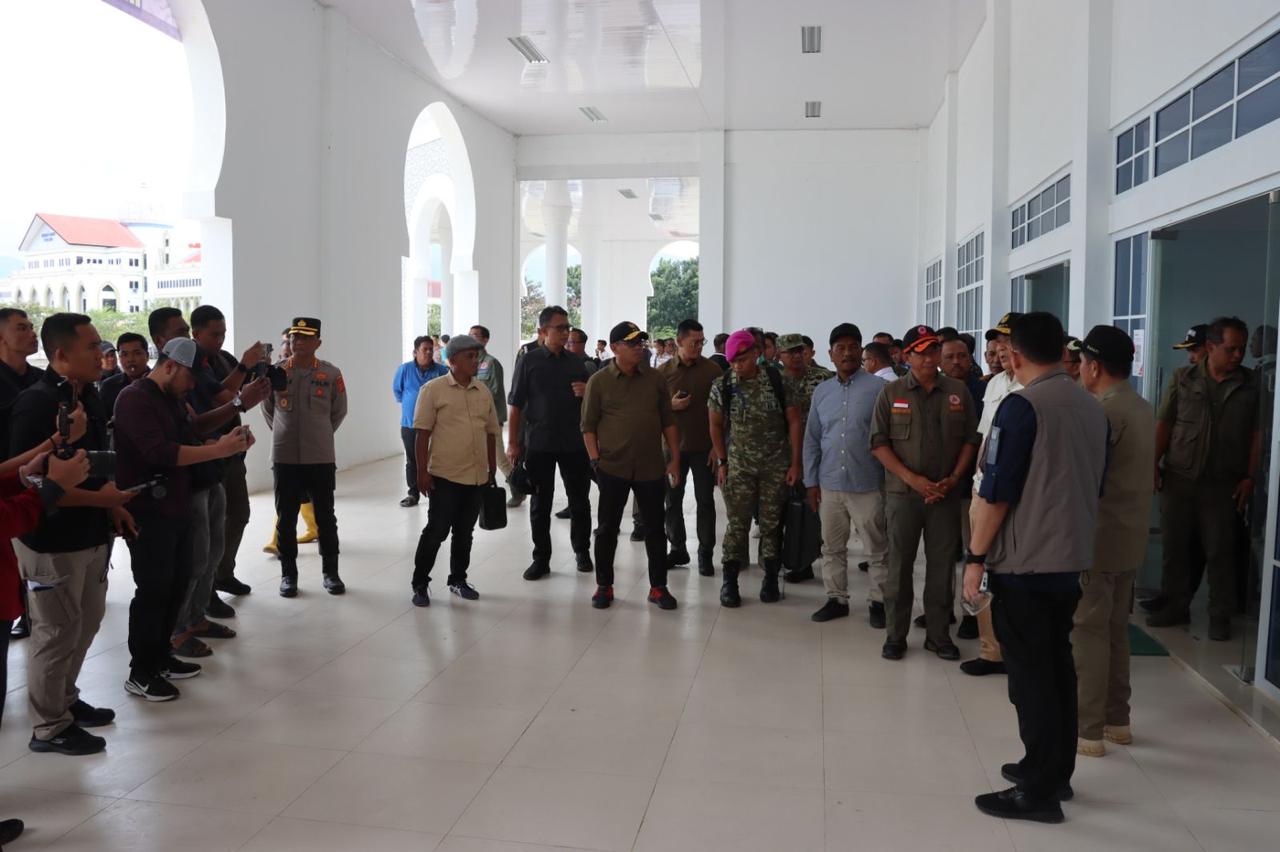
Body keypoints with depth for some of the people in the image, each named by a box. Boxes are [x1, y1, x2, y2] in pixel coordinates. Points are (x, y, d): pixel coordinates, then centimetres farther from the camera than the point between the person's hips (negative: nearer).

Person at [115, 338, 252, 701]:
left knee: (178, 585, 15)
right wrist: (218, 450, -27)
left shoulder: (175, 400, 15)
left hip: (178, 508, 9)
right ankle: (140, 673, 8)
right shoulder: (135, 399, -15)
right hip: (148, 513, -9)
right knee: (153, 590, -3)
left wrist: (228, 442, -1)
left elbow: (190, 443, 17)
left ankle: (161, 656, 28)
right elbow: (160, 453, -26)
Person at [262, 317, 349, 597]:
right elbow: (268, 409, 13)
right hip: (285, 458, 1)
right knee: (286, 519, 8)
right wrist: (285, 435, 13)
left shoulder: (331, 373, -3)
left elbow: (339, 412, 8)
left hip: (321, 458, -1)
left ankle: (330, 572, 19)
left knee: (326, 518, 8)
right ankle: (288, 574, 20)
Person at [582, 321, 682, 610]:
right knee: (607, 529, 7)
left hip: (651, 467, 2)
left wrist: (674, 458, 4)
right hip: (613, 467, -2)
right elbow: (588, 425, 0)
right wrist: (596, 460, -8)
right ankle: (604, 586, 21)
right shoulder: (599, 381, -2)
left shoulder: (655, 378, 5)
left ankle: (658, 587, 19)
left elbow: (668, 420, 8)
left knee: (655, 529, 8)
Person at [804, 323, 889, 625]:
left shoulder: (877, 388, -6)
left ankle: (878, 602, 20)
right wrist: (811, 482, 8)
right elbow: (811, 439, 11)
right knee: (832, 548, 13)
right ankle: (836, 598, 26)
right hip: (829, 485, 4)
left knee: (877, 549, 6)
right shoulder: (821, 391, 8)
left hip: (868, 486, -4)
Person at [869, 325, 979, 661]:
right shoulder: (891, 393, 1)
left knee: (942, 565, 6)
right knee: (900, 565, 4)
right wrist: (911, 478, -12)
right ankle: (895, 635, 14)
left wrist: (953, 478, -6)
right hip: (903, 493, -1)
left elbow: (970, 439, 7)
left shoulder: (958, 391, 6)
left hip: (946, 493, 2)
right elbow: (878, 443, -3)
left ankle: (939, 635, 19)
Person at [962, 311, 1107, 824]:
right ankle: (1056, 771, 27)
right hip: (1071, 558, 7)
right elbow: (1093, 486, 15)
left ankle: (1039, 791, 8)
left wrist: (976, 556, -9)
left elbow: (996, 492, -17)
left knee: (1030, 675, 0)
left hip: (1022, 562, -7)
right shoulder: (1093, 408, 7)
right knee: (1058, 667, 16)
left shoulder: (1022, 406, -16)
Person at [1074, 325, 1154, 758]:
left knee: (1090, 632, -1)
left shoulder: (1103, 411, -18)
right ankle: (1117, 719, 26)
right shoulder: (1143, 408, 11)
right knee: (1116, 628, 17)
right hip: (1130, 537, 9)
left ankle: (1088, 730, 5)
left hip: (1097, 538, -9)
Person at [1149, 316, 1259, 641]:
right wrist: (1154, 464, -3)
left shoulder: (1251, 385, 0)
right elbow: (1164, 423, 4)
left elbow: (1257, 434, 0)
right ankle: (1176, 607, 21)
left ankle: (1220, 617, 14)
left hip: (1222, 485, -1)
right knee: (1175, 546, 9)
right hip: (1178, 479, 2)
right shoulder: (1182, 378, 3)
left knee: (1220, 552, 3)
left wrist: (1249, 477, -5)